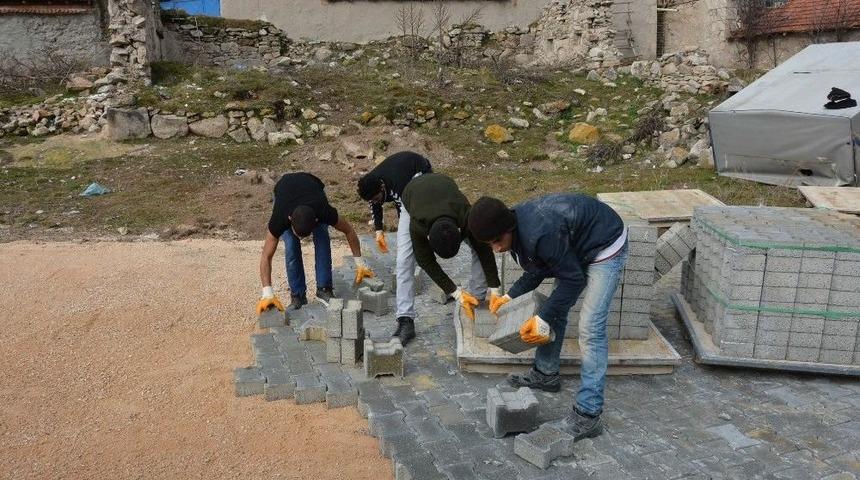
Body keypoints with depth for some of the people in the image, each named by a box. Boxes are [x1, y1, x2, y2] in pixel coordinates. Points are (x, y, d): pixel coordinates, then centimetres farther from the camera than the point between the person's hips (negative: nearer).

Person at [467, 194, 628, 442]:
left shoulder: (541, 234, -37)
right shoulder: (516, 226, -8)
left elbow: (573, 280, -27)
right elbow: (539, 269, 5)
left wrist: (541, 319, -25)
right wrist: (509, 297, -2)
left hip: (605, 248, -9)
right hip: (575, 247, 9)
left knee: (590, 328, -13)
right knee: (555, 307, 14)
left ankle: (588, 415, -10)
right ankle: (546, 373, 33)